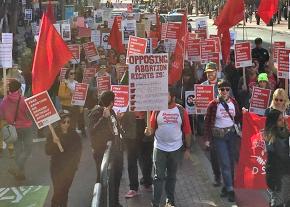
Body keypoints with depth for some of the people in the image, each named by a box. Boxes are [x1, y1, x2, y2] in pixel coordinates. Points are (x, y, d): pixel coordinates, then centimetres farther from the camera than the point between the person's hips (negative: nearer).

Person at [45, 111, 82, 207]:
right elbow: (48, 151, -13)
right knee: (58, 191, -7)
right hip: (57, 168, -2)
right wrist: (54, 143, -30)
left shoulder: (74, 135, -2)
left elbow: (78, 151, 4)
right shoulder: (53, 134, -7)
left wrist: (74, 163, -6)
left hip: (69, 168, 2)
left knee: (65, 191, 5)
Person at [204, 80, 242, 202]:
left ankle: (226, 186, 21)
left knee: (231, 161, 6)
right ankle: (230, 190, 0)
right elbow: (207, 122, -4)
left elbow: (237, 119, 12)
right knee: (225, 163, -6)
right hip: (218, 136, -4)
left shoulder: (233, 102, 3)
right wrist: (207, 139, -6)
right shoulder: (213, 104, -8)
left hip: (231, 134, 4)